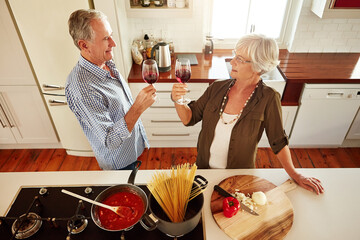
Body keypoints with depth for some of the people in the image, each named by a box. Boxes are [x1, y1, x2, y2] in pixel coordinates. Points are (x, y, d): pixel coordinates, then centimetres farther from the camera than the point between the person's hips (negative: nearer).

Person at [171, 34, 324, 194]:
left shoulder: (268, 98, -20)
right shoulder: (217, 88, -11)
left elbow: (278, 141, -10)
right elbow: (189, 118, -6)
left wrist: (295, 175, -6)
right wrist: (177, 100, -24)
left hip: (239, 177, -3)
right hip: (204, 168, 3)